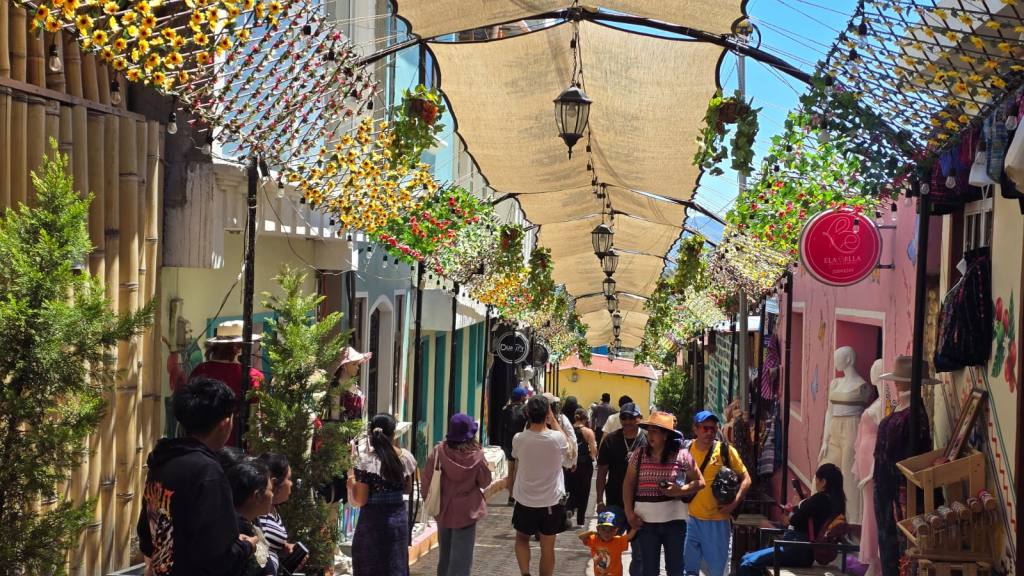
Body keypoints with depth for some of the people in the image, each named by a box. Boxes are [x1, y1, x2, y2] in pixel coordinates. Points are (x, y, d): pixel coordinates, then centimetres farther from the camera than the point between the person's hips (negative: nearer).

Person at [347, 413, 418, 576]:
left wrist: (351, 481, 1)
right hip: (399, 518, 5)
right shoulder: (405, 456, -2)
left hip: (374, 521, -5)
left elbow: (359, 501, -14)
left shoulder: (366, 460, -17)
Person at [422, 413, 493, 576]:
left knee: (445, 555, 21)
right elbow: (485, 482, -3)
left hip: (443, 509, 3)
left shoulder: (439, 452, -12)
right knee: (461, 557, 3)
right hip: (466, 511, -3)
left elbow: (427, 479, -4)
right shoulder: (476, 455, -16)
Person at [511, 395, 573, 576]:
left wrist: (531, 420, 9)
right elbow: (566, 446, 8)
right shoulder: (557, 438, -17)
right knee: (547, 547, 11)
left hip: (525, 500, 1)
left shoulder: (519, 439, -14)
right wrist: (554, 421, 14)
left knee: (522, 538, 23)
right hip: (551, 501, -1)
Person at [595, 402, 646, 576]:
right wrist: (600, 501, -2)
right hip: (614, 503, 0)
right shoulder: (610, 440, 1)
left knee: (640, 552, 11)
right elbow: (602, 472, 3)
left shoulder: (648, 440, -3)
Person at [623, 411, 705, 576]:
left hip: (674, 520, -2)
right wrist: (629, 512, -2)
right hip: (646, 520, 2)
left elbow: (700, 482, 2)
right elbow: (628, 484, 7)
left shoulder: (682, 455, -5)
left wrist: (680, 490, -15)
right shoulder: (638, 455, 0)